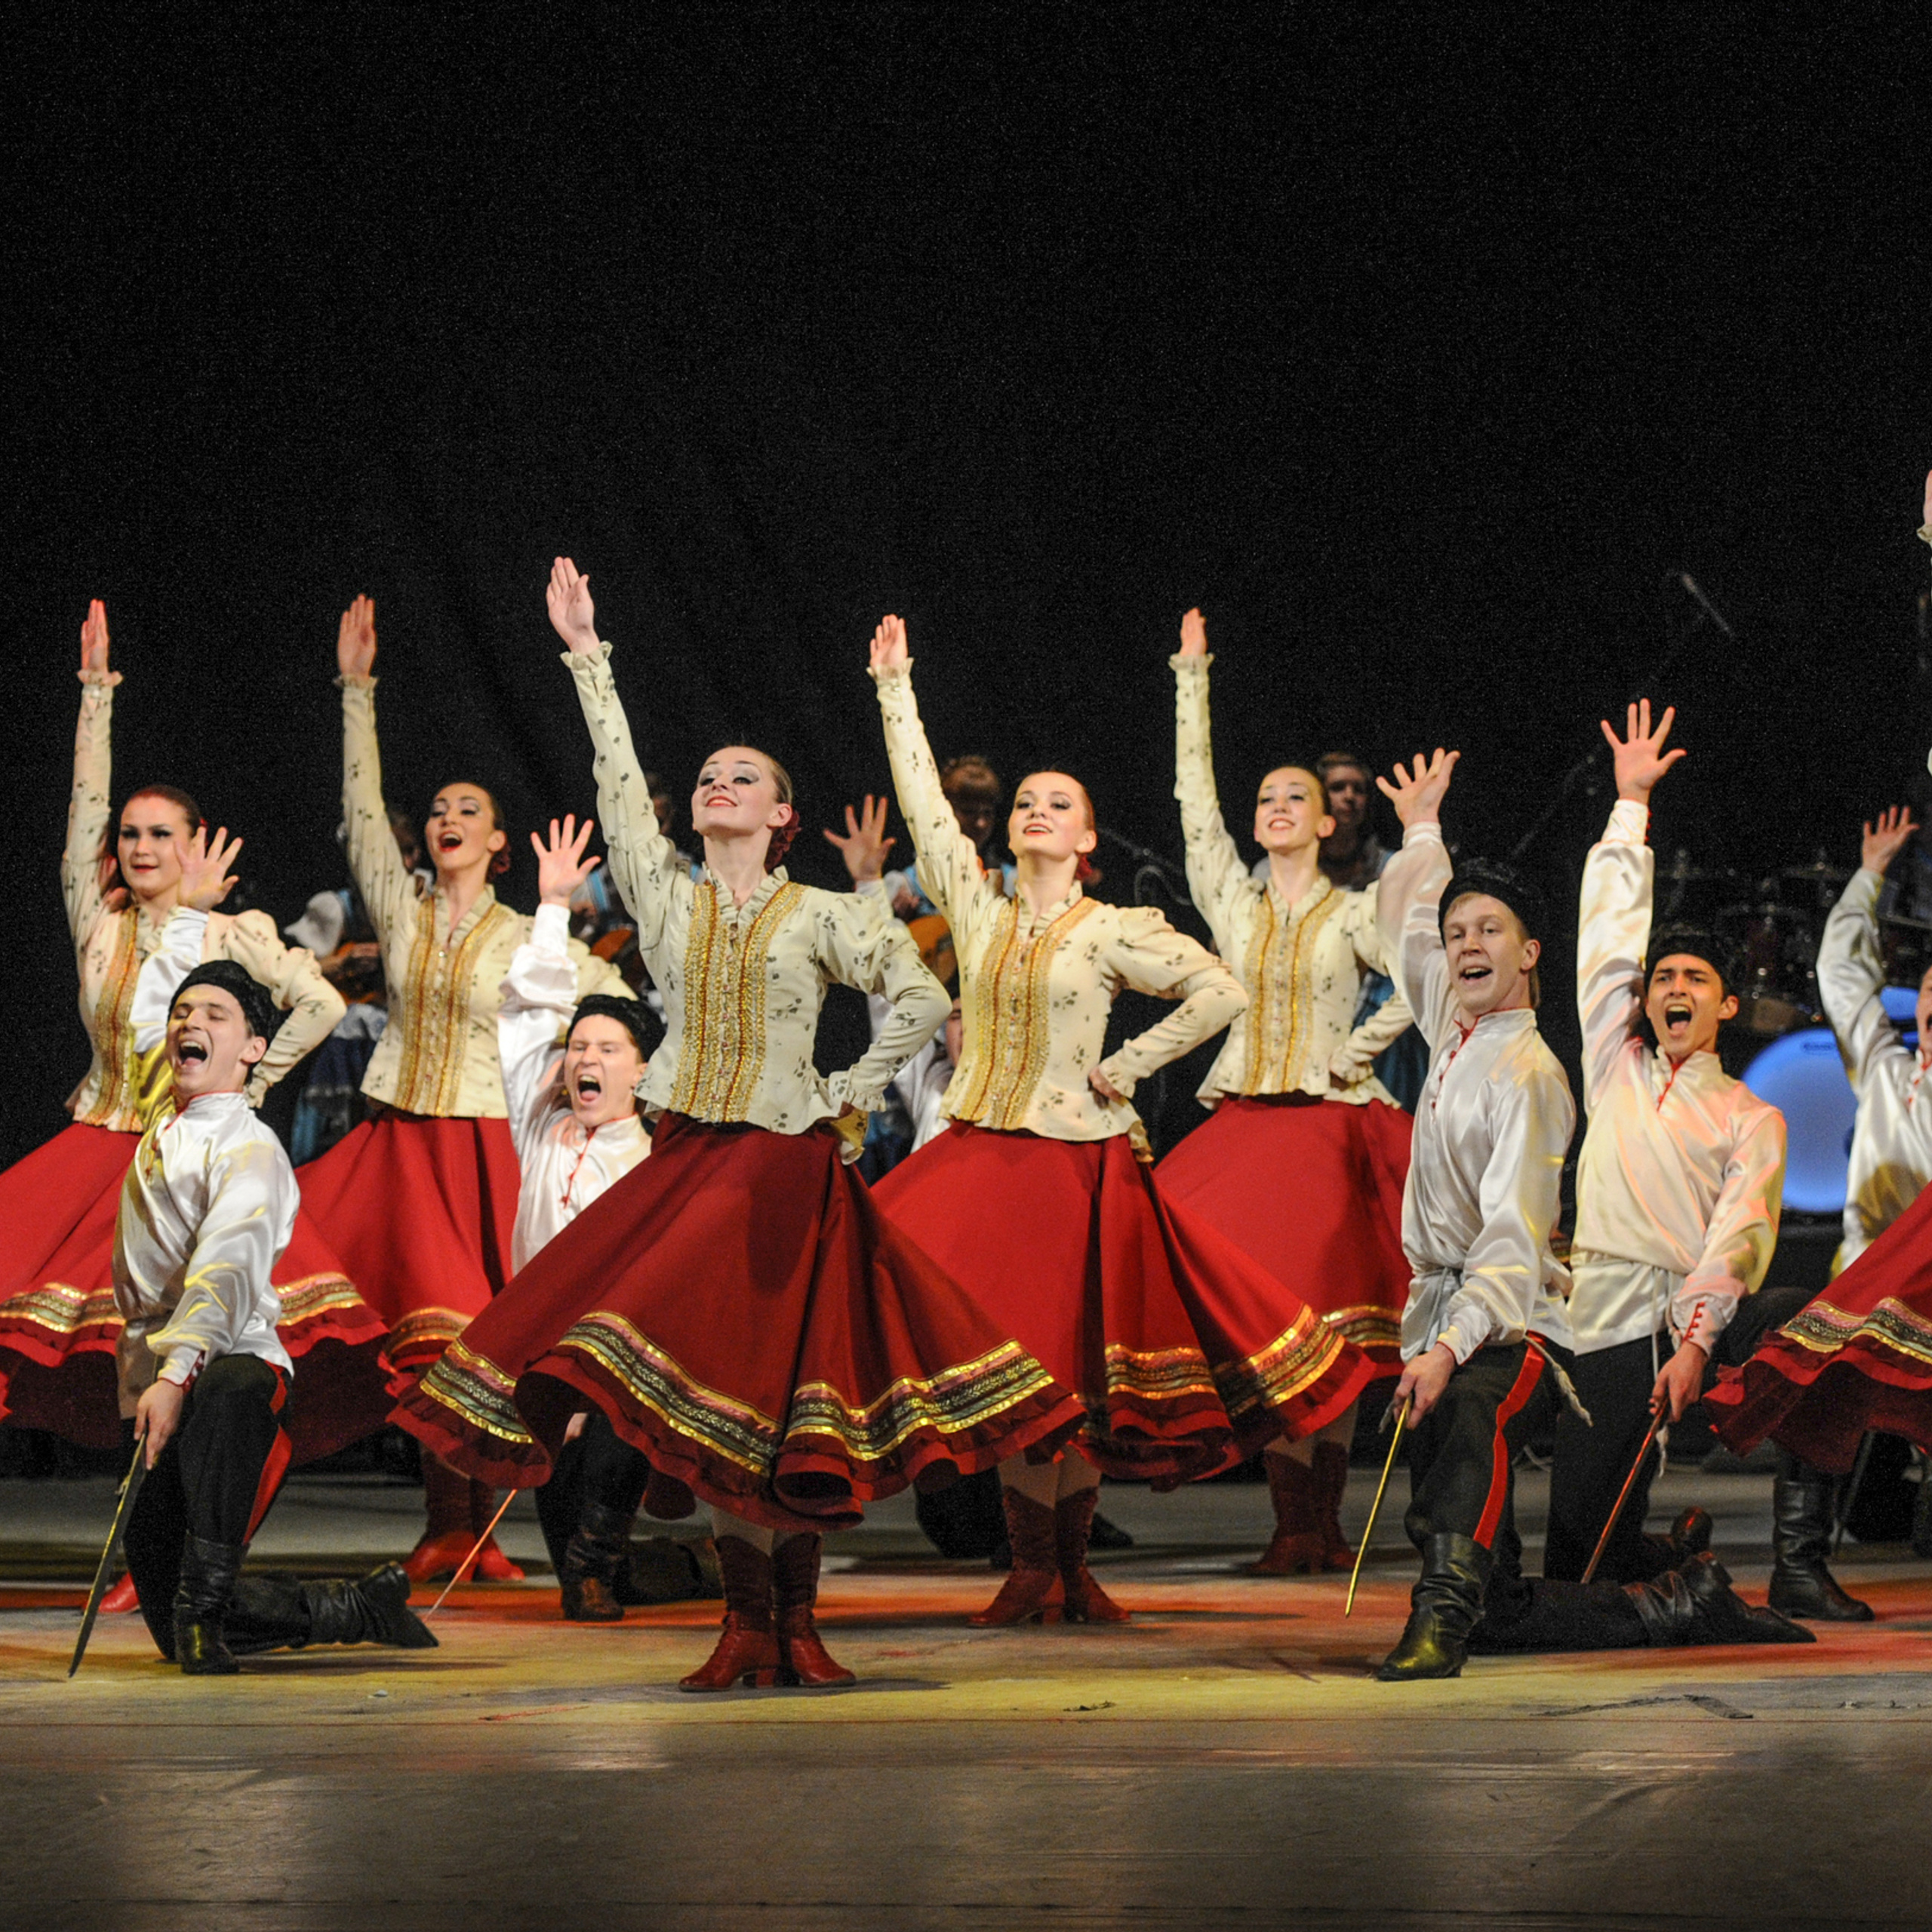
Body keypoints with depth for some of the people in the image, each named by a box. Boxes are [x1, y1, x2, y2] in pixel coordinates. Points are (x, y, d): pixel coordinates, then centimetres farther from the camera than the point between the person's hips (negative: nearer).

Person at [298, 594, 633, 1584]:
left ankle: (477, 1524, -1)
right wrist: (357, 692, -4)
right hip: (397, 1140, 2)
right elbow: (361, 811, 1)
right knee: (425, 1327, -5)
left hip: (480, 1144, -2)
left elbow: (618, 1003, 7)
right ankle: (445, 1525, 1)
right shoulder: (402, 910, 8)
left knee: (473, 1331, -6)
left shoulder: (526, 939, 4)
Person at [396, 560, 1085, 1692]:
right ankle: (749, 1627, 3)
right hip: (689, 1162, 3)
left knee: (784, 1386, -5)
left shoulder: (822, 916, 1)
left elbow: (924, 1003, -1)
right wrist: (587, 660, -2)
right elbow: (619, 786, 2)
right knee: (714, 1395, -1)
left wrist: (849, 1099, -4)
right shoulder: (670, 900, 9)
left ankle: (798, 1626, 1)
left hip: (787, 1165, -3)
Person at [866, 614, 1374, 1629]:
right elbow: (925, 802, 5)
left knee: (1074, 1363, 1)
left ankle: (1071, 1564, 11)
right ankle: (1030, 1567, 6)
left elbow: (1223, 991, -8)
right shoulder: (978, 911, 7)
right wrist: (894, 688, 3)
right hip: (977, 1155, 3)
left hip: (1076, 1157, -3)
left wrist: (1126, 1068, -8)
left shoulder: (1114, 930, -1)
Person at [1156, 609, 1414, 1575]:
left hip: (1331, 1125, -2)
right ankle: (1292, 1523, -5)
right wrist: (1191, 678, 9)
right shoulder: (1233, 900, 10)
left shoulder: (1355, 914, 5)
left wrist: (1358, 1048, -2)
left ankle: (1327, 1523, -2)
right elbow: (1195, 796, 8)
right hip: (1245, 1123, 2)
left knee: (1330, 1322, -5)